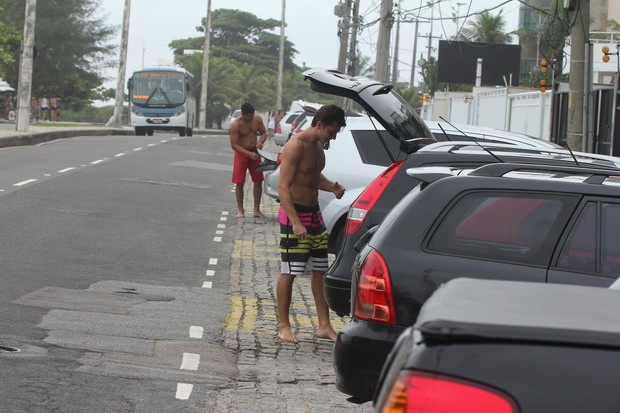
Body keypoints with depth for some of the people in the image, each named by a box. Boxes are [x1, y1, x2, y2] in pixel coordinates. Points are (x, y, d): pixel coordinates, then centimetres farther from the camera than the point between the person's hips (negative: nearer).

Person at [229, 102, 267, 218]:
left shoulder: (257, 119, -6)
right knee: (239, 183, -3)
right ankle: (240, 210, 6)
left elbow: (264, 133, 7)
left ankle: (256, 210, 11)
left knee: (258, 181, 3)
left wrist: (260, 142, -16)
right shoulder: (236, 125, -21)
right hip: (241, 153, -4)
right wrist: (249, 154, -31)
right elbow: (234, 144, -22)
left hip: (254, 152, 4)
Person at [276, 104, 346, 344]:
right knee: (288, 273, -2)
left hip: (314, 214, 9)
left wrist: (332, 187, 3)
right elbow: (283, 187, -21)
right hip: (294, 215, -9)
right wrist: (296, 223, -28)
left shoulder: (319, 146, 10)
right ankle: (284, 327, 6)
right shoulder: (296, 146, -18)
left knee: (320, 271, 9)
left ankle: (324, 326, 14)